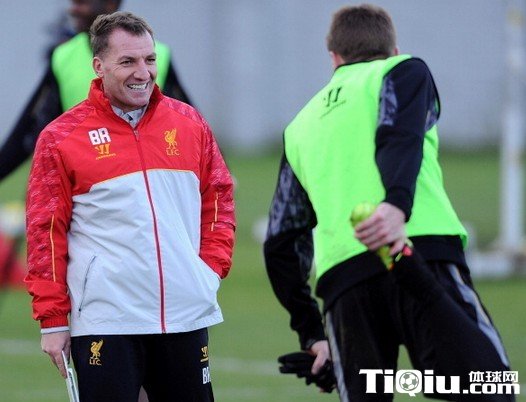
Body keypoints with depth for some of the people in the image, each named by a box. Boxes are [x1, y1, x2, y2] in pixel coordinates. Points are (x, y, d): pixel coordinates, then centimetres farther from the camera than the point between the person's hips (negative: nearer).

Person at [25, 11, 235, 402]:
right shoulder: (62, 137, 0)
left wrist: (213, 265, 5)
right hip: (104, 321, -3)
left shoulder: (190, 124, 10)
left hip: (187, 313, 4)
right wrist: (52, 319, -2)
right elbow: (46, 230, 0)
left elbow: (219, 200, 19)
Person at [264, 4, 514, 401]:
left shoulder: (301, 127, 31)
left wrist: (310, 331, 34)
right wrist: (398, 205, -25)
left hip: (340, 278, 5)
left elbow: (281, 245, 29)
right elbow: (399, 137, -7)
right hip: (421, 253, -5)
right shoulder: (405, 71, 17)